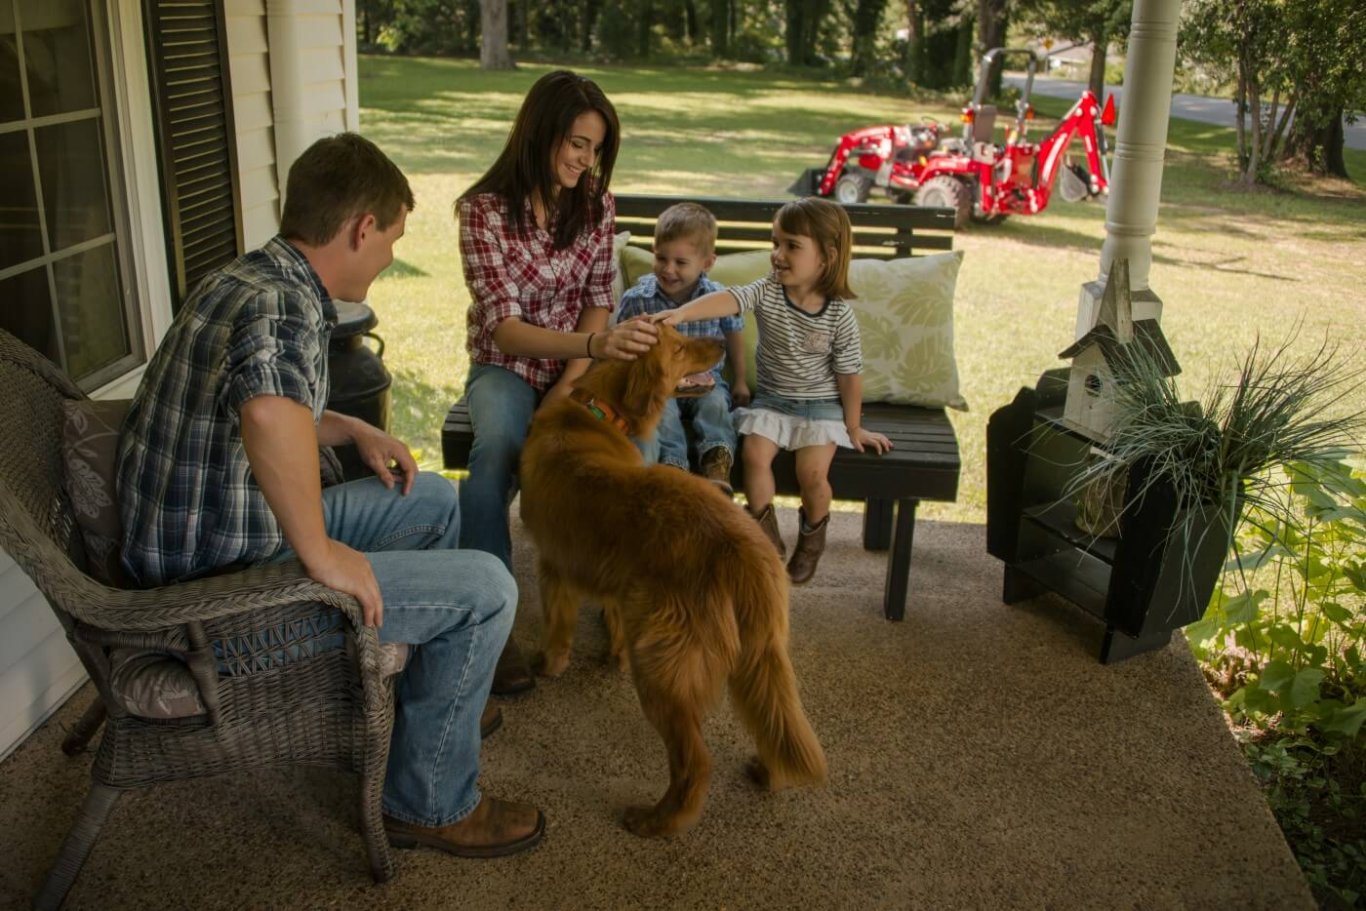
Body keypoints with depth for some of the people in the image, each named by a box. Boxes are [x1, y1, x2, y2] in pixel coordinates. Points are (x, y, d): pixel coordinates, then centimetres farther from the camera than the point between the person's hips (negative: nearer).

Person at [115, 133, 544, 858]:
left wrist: (349, 429, 14)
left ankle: (443, 695, 36)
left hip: (228, 534, 10)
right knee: (484, 590, -11)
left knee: (434, 502, 20)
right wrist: (321, 554, -36)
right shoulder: (283, 304, -25)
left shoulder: (251, 279, 8)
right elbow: (269, 411, -49)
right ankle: (430, 805, 6)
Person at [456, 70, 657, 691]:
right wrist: (595, 346, -41)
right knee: (497, 448, -37)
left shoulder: (595, 202, -1)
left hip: (577, 367, 3)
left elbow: (598, 303, 1)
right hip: (506, 366, -3)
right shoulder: (485, 208, -15)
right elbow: (504, 327, -23)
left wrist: (570, 385, -15)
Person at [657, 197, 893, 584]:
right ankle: (766, 534, 3)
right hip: (771, 398, 3)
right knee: (754, 453, -20)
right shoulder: (768, 291, -10)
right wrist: (682, 312, -48)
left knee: (812, 471, -19)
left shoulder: (839, 314, -14)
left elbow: (849, 374, -6)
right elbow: (728, 299, -30)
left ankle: (813, 535, 14)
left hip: (820, 405, -2)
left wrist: (854, 428, 2)